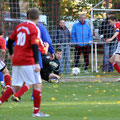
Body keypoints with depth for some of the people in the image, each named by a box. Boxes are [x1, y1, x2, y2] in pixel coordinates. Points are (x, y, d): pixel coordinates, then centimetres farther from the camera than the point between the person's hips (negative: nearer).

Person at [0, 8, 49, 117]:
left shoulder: (19, 26, 12)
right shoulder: (34, 29, -9)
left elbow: (10, 40, 21)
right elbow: (34, 46, -20)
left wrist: (11, 54, 38)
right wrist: (36, 63, -25)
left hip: (16, 60, 7)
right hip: (27, 61, -7)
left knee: (15, 86, 13)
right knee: (37, 84, 1)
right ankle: (36, 111, 1)